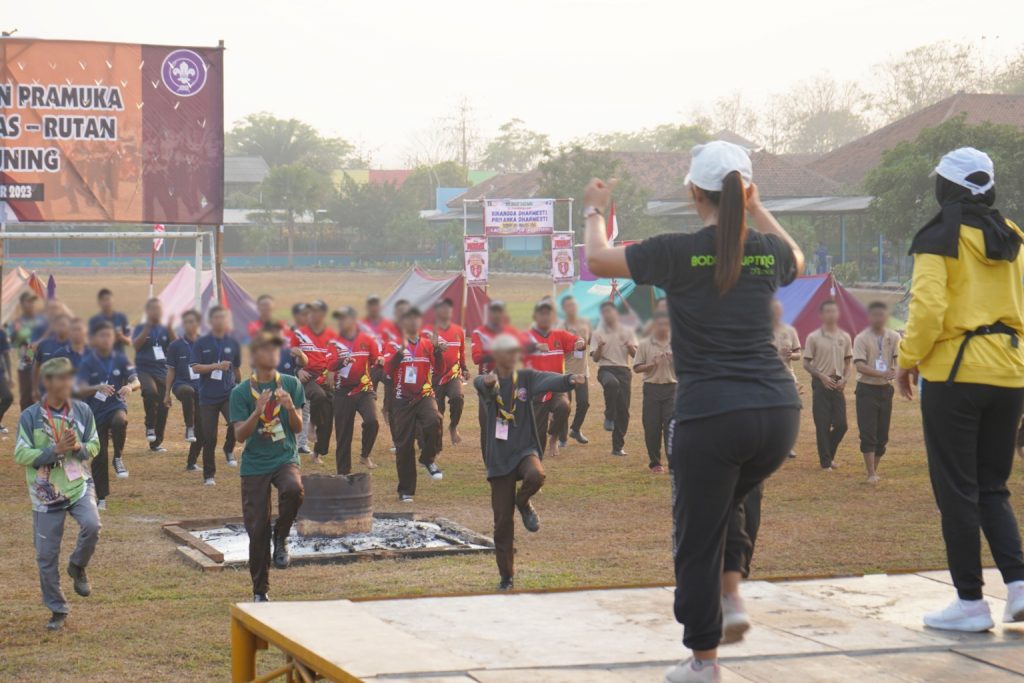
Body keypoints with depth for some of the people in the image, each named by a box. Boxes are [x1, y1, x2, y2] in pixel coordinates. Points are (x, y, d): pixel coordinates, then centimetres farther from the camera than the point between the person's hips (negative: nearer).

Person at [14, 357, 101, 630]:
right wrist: (55, 450, -21)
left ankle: (77, 567, 5)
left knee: (91, 526, -27)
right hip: (46, 492, -1)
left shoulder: (82, 411, 0)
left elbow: (94, 446, 7)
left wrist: (78, 447, -15)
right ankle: (57, 609, 21)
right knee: (46, 555, 3)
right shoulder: (30, 416, -7)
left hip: (79, 485, 1)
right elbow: (21, 455, -9)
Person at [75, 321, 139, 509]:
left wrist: (130, 386, -32)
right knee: (99, 457, 2)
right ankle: (101, 498, 16)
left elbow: (136, 381, -9)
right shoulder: (88, 363, -4)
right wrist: (98, 387, -33)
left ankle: (118, 458, -14)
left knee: (120, 421, -37)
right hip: (96, 413, 0)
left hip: (117, 405, 0)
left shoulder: (121, 359, 0)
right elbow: (81, 390, -13)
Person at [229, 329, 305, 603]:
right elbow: (240, 435, -8)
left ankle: (281, 538, -6)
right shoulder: (241, 392, -2)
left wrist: (290, 408, -20)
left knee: (293, 489, -34)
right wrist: (258, 412, -24)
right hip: (254, 465, 0)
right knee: (257, 529, -1)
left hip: (285, 457, 0)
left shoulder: (291, 384, 2)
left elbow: (298, 427, 0)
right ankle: (260, 591, 15)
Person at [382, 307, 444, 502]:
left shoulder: (428, 344, 6)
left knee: (433, 421, -32)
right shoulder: (394, 344, 2)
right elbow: (388, 368, -15)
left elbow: (437, 368, -6)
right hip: (402, 400, 0)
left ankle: (428, 459, -7)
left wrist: (438, 352, -22)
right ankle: (405, 490, 13)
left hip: (424, 395, 0)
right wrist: (401, 350, -27)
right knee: (404, 445, 2)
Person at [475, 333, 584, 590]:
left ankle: (523, 503, 0)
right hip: (499, 456, 0)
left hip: (525, 448, 0)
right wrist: (489, 382, -52)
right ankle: (506, 576, 17)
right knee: (502, 521, 2)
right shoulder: (486, 382, -2)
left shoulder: (526, 378, 2)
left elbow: (548, 381, -18)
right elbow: (481, 384, -27)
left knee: (536, 476, -35)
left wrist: (568, 380, -40)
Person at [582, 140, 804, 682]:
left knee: (698, 536, 9)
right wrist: (757, 209, 43)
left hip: (711, 417, -4)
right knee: (728, 502, 31)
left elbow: (598, 261, 10)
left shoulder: (677, 252, -7)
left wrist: (594, 212, 29)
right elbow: (796, 260, 33)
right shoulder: (768, 251, 5)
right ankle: (732, 600, 16)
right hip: (778, 411, 5)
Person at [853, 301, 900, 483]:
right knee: (868, 433, -8)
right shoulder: (861, 339, -8)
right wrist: (882, 374, -31)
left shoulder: (894, 337, 3)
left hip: (886, 388, 4)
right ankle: (871, 474, -8)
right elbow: (860, 366, -17)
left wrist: (897, 371, -29)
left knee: (882, 434, 8)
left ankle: (875, 469, 22)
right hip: (867, 389, -4)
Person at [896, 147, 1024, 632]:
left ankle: (970, 601, 3)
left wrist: (908, 360, -5)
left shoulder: (939, 237, -7)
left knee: (956, 491, 2)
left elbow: (928, 307, -16)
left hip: (954, 373, -6)